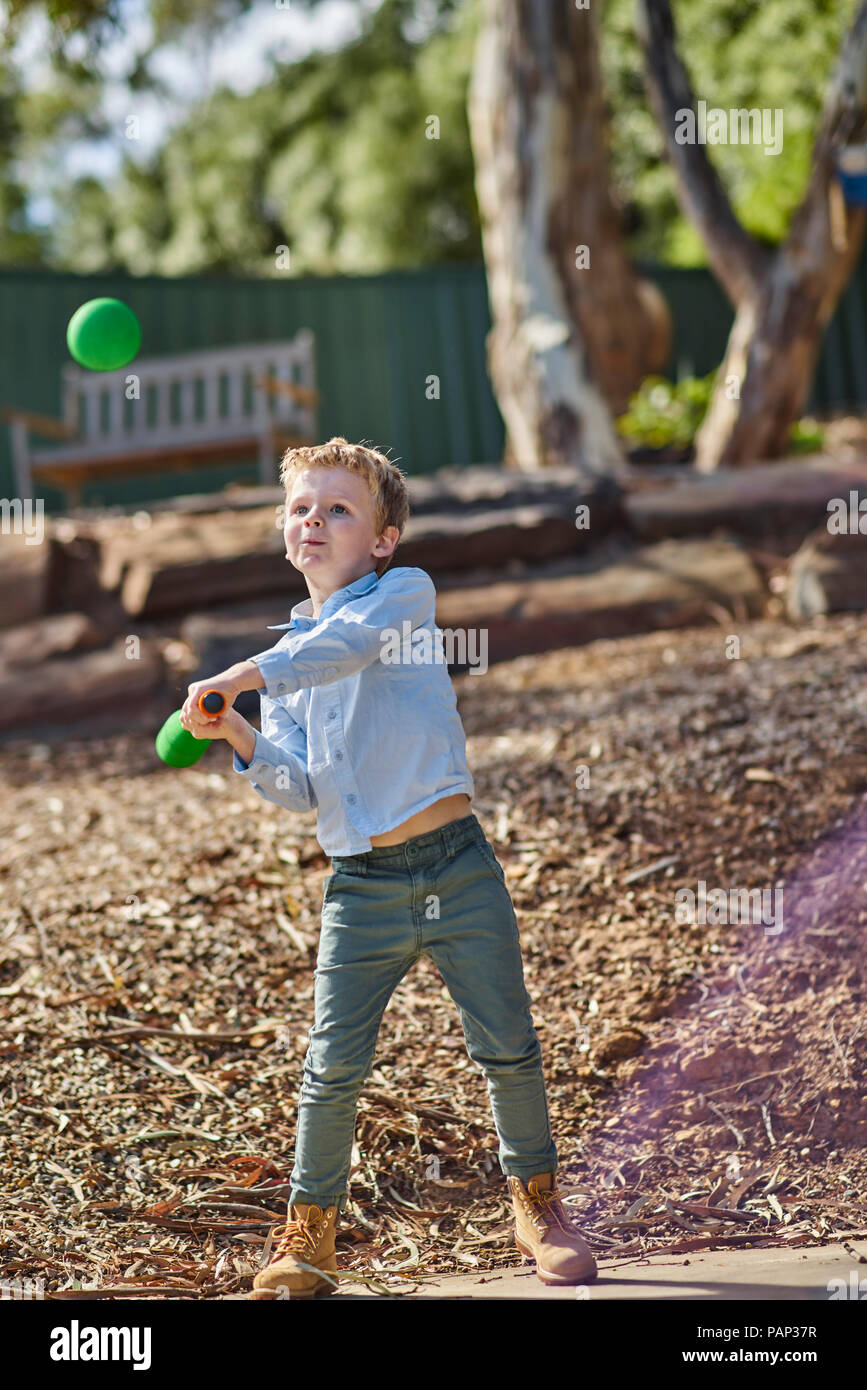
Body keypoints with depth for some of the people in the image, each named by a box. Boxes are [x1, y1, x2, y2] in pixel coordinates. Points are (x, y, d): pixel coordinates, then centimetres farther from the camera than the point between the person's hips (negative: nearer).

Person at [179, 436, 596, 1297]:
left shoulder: (407, 593, 2)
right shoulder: (286, 661, 14)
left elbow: (350, 640, -22)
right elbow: (301, 791, 5)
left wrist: (251, 675, -32)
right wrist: (243, 743, -13)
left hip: (458, 868, -3)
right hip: (361, 888, 3)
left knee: (507, 1049, 3)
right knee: (333, 1066, -2)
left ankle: (537, 1203, 25)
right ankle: (309, 1231, 15)